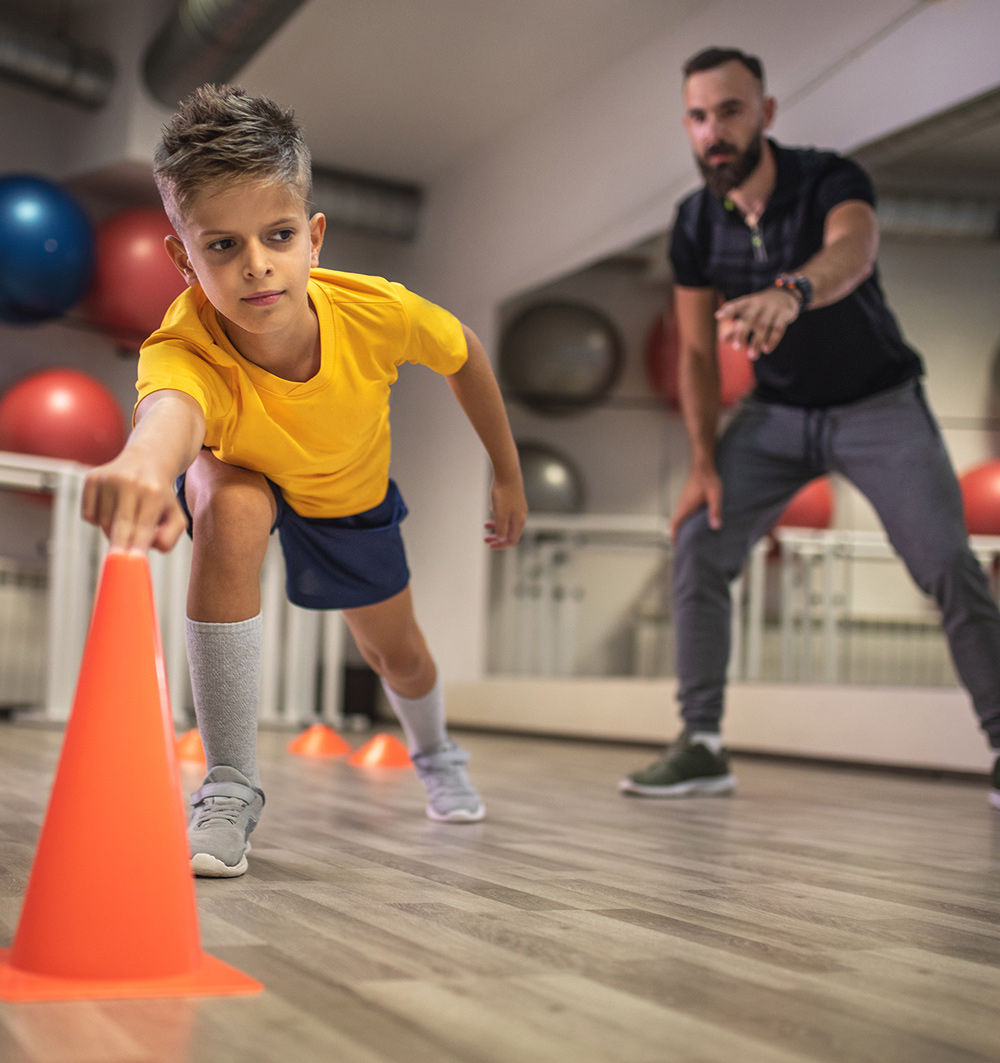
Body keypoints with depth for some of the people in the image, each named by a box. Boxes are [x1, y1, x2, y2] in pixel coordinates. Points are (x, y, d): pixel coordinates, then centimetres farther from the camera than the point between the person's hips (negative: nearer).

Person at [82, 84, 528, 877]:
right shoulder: (184, 350, -46)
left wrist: (509, 478, -5)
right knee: (230, 515, -37)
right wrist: (146, 463, -96)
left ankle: (435, 754, 57)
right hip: (245, 473, -2)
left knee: (397, 655, 15)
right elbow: (171, 407, -72)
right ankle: (230, 788, -22)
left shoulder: (376, 312, -38)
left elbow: (465, 355, -14)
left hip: (352, 491, 3)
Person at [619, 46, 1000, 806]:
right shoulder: (695, 225, -8)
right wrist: (704, 463, -11)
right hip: (777, 412, 4)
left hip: (879, 402, -3)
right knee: (698, 547, -10)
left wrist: (789, 292, -69)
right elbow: (696, 352, -1)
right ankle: (702, 746, -1)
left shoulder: (830, 180, -22)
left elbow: (854, 250, -46)